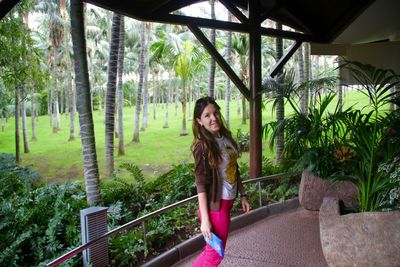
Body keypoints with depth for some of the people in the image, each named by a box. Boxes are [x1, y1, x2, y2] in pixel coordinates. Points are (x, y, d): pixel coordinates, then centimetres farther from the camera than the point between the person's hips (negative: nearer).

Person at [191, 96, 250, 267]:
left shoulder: (226, 137, 3)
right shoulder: (202, 146, -19)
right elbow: (201, 184, -19)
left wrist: (242, 195, 12)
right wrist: (205, 219, -20)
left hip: (228, 201, 7)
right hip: (215, 205, -7)